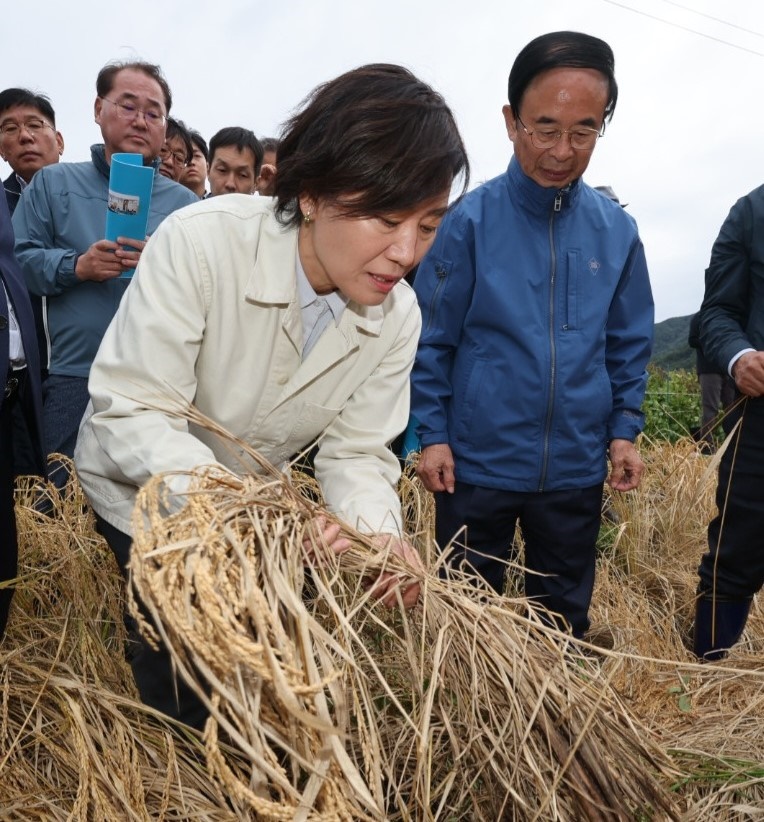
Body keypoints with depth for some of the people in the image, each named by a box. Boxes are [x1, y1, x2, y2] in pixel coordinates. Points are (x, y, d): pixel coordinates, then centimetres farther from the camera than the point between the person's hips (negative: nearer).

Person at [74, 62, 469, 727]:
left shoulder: (398, 316, -17)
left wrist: (378, 530, -34)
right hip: (143, 490, -4)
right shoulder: (201, 241, -33)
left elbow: (356, 450, -14)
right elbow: (131, 411, -32)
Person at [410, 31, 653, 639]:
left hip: (577, 468, 3)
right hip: (477, 462, -2)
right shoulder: (470, 221, -11)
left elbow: (629, 346, 6)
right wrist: (431, 434, -9)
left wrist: (624, 431, 1)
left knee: (566, 615, 21)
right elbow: (432, 341, -7)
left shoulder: (616, 230, -2)